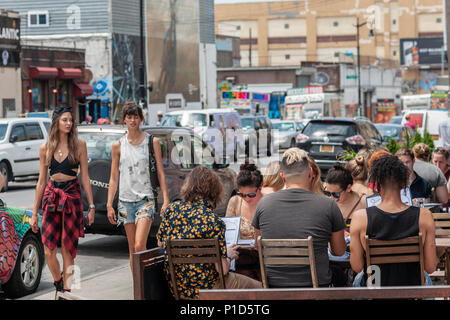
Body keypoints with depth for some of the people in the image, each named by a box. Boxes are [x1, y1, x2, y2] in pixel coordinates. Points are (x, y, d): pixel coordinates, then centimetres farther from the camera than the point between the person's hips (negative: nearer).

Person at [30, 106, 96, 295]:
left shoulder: (79, 145, 1)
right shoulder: (45, 148, 7)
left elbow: (85, 177, 3)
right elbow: (41, 182, 10)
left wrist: (91, 206, 0)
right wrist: (34, 213, 10)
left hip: (72, 196, -2)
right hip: (51, 196, 2)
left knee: (67, 250, -2)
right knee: (48, 250, -6)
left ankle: (66, 290, 7)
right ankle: (58, 284, 17)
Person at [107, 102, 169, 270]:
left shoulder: (152, 141, 3)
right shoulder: (118, 145, 8)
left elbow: (160, 173, 3)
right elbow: (114, 178, 11)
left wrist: (166, 200, -4)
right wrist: (109, 205, 6)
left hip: (145, 199, -3)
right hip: (126, 200, 3)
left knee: (139, 246, -17)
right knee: (132, 249, 6)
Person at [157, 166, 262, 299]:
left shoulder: (171, 209, -4)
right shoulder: (214, 222, -20)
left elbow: (160, 243, 12)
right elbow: (223, 269, -18)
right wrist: (228, 256, 4)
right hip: (203, 288, -7)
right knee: (258, 287, 15)